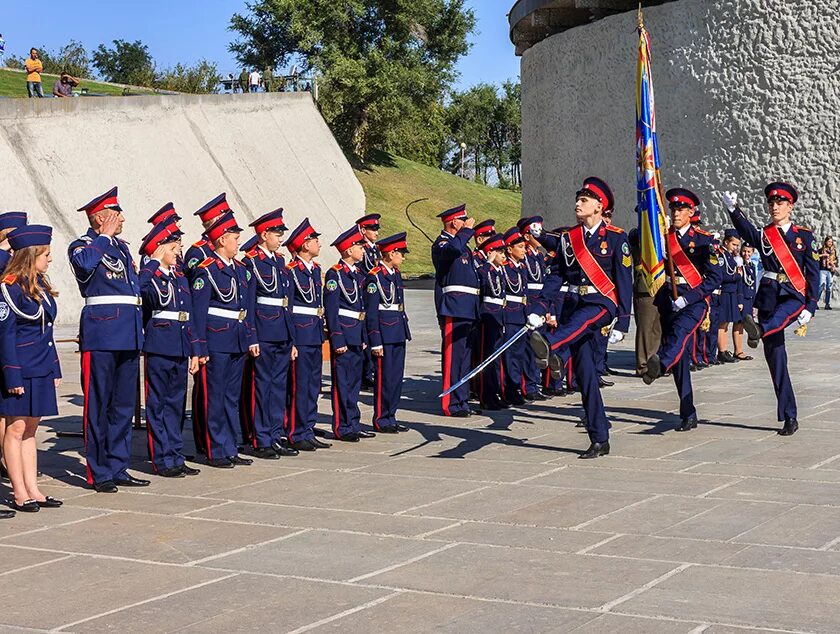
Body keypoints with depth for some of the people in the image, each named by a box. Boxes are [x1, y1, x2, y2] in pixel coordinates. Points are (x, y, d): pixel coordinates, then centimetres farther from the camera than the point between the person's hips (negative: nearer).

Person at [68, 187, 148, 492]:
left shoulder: (122, 247, 19)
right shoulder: (82, 246, -3)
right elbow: (85, 262, -27)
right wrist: (105, 236, -14)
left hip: (128, 335, 8)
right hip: (101, 335, -7)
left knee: (124, 403, 11)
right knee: (98, 404, -1)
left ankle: (118, 467, 19)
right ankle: (99, 473, 6)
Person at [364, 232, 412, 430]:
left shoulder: (396, 274, 13)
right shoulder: (375, 277, -12)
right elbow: (371, 312, -14)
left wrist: (404, 332, 18)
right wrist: (376, 342, -16)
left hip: (398, 333, 8)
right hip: (384, 334, -8)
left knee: (397, 377, 11)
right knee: (384, 377, -2)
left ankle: (390, 417, 20)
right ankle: (381, 420, 8)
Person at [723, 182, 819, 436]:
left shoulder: (804, 236, 5)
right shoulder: (763, 235, 7)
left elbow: (813, 274, 1)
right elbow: (746, 231, -17)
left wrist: (810, 307, -10)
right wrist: (733, 210, -38)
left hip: (794, 297, -1)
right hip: (769, 298, 2)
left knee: (780, 313, -38)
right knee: (775, 358, -1)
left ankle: (759, 330, -70)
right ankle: (789, 417, 5)